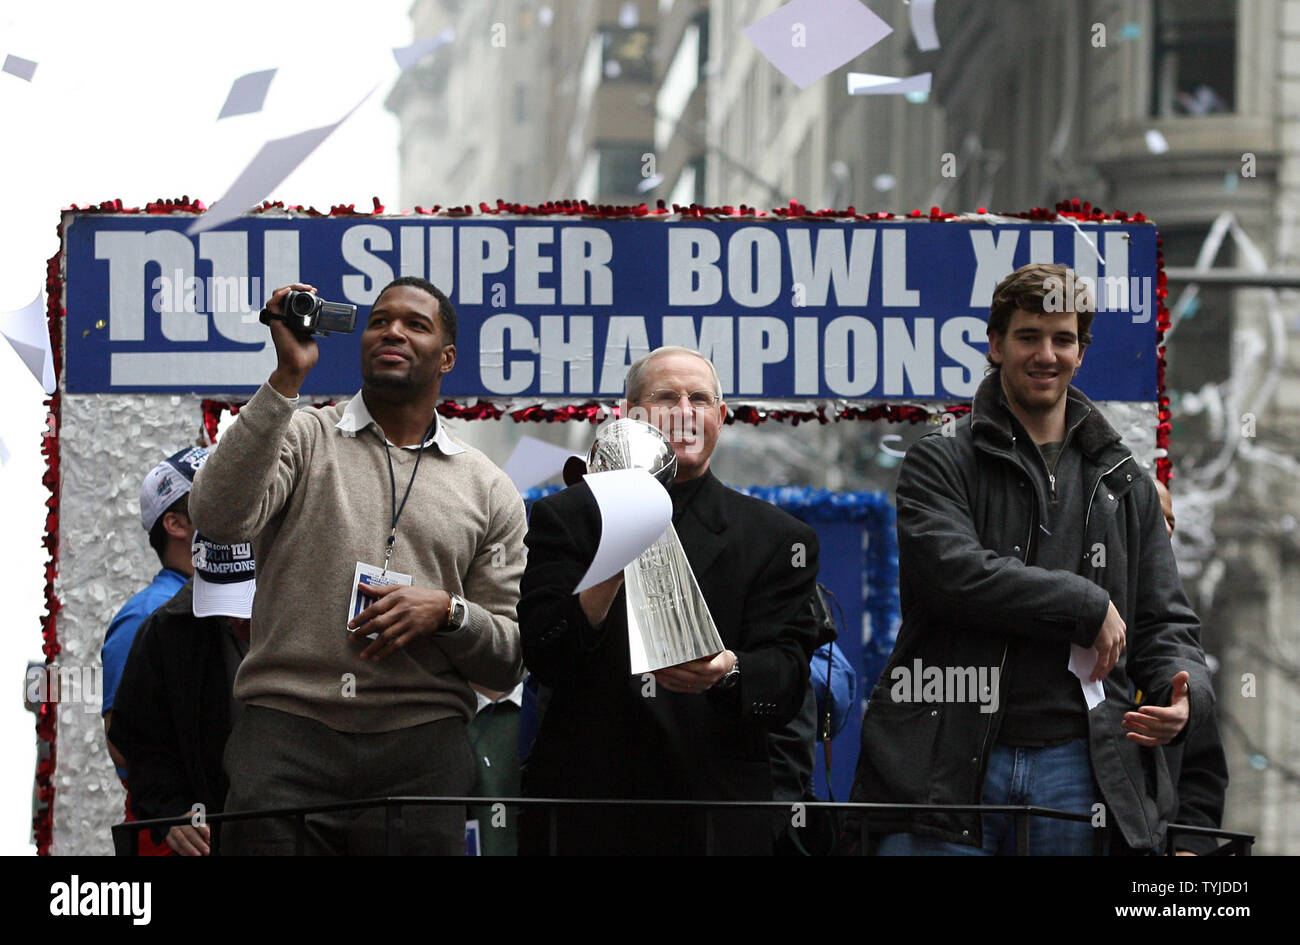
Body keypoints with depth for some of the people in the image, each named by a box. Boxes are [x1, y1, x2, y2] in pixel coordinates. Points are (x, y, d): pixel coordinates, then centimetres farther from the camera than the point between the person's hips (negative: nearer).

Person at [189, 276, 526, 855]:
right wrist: (288, 379, -12)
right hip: (286, 727, -2)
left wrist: (447, 612, -7)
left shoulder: (489, 492, 17)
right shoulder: (304, 439, 11)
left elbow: (508, 664, 15)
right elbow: (219, 518, -11)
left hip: (421, 743, 2)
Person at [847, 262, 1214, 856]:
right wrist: (1088, 606, -8)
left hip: (1077, 768, 3)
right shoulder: (939, 464, 7)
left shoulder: (1123, 484, 19)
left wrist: (1182, 691, -5)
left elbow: (1165, 622, 18)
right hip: (947, 772, -3)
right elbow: (955, 572, -11)